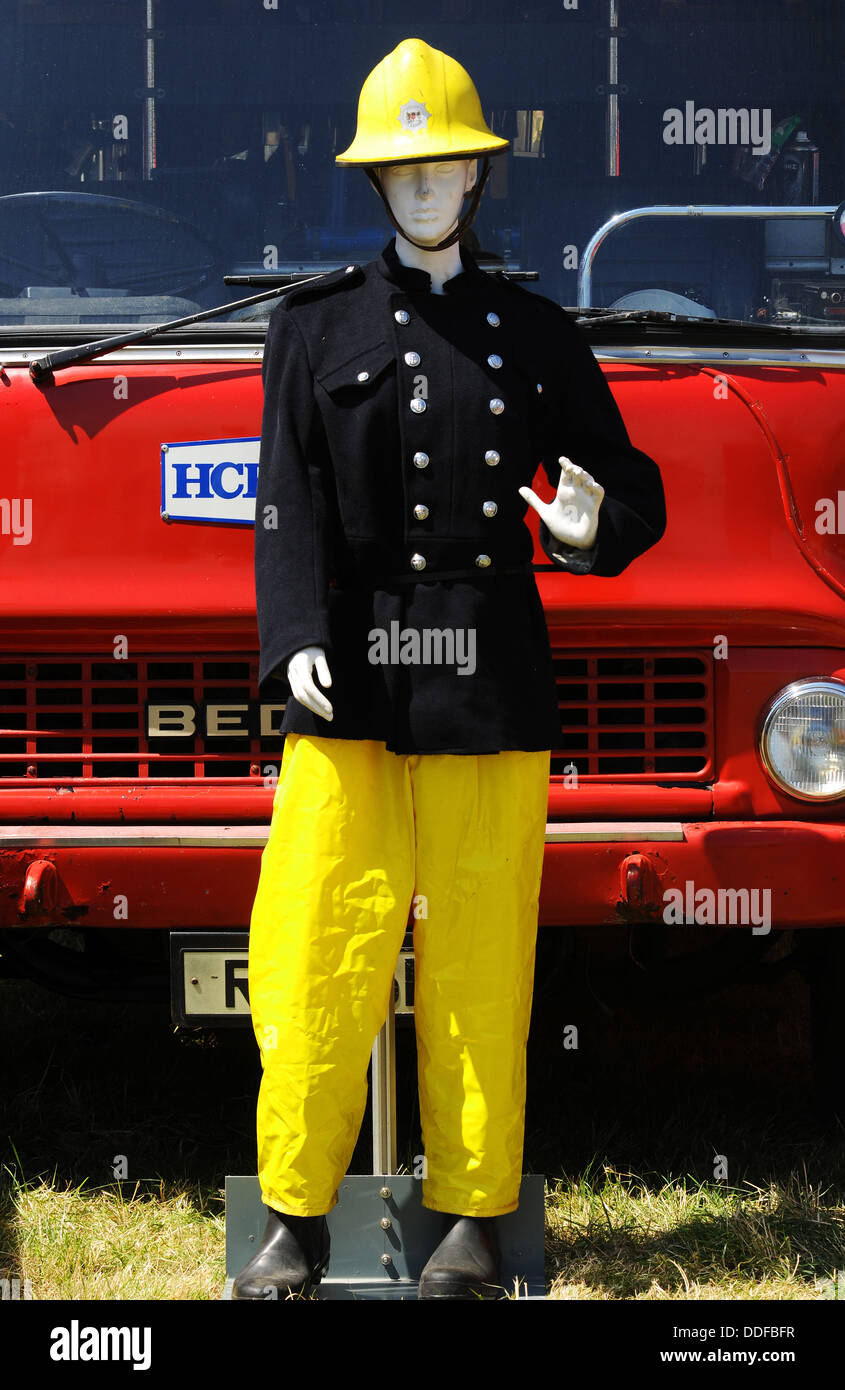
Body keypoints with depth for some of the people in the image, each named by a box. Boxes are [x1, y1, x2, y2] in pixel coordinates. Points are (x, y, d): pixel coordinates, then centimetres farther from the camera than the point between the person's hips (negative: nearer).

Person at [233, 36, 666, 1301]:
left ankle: (473, 1222, 12)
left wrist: (589, 528, -11)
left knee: (482, 962, 2)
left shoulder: (536, 335, 13)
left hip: (492, 688, 1)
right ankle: (298, 1224, 5)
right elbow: (290, 503, 2)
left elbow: (635, 488, 13)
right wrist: (297, 644, -13)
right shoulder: (316, 326, 10)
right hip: (352, 683, -1)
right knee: (318, 954, -4)